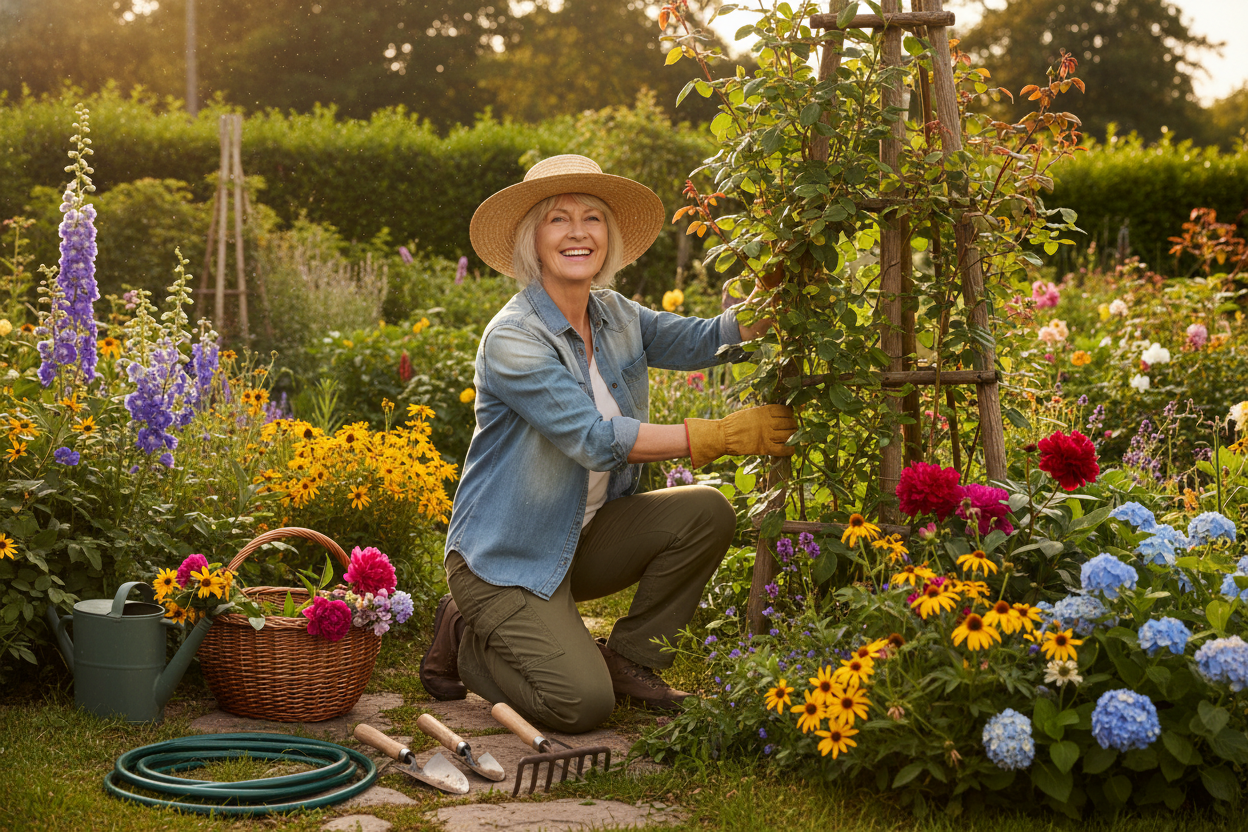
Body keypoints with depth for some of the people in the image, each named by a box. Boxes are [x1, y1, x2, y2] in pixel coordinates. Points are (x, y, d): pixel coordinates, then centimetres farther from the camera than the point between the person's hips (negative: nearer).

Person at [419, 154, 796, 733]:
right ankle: (466, 642, 9)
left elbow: (698, 340, -8)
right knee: (583, 703, -19)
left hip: (585, 536, 7)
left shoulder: (614, 316, 3)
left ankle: (627, 660, 4)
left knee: (706, 512, -14)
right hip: (507, 556, -7)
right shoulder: (512, 339, -22)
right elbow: (596, 440, -29)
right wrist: (723, 435, -33)